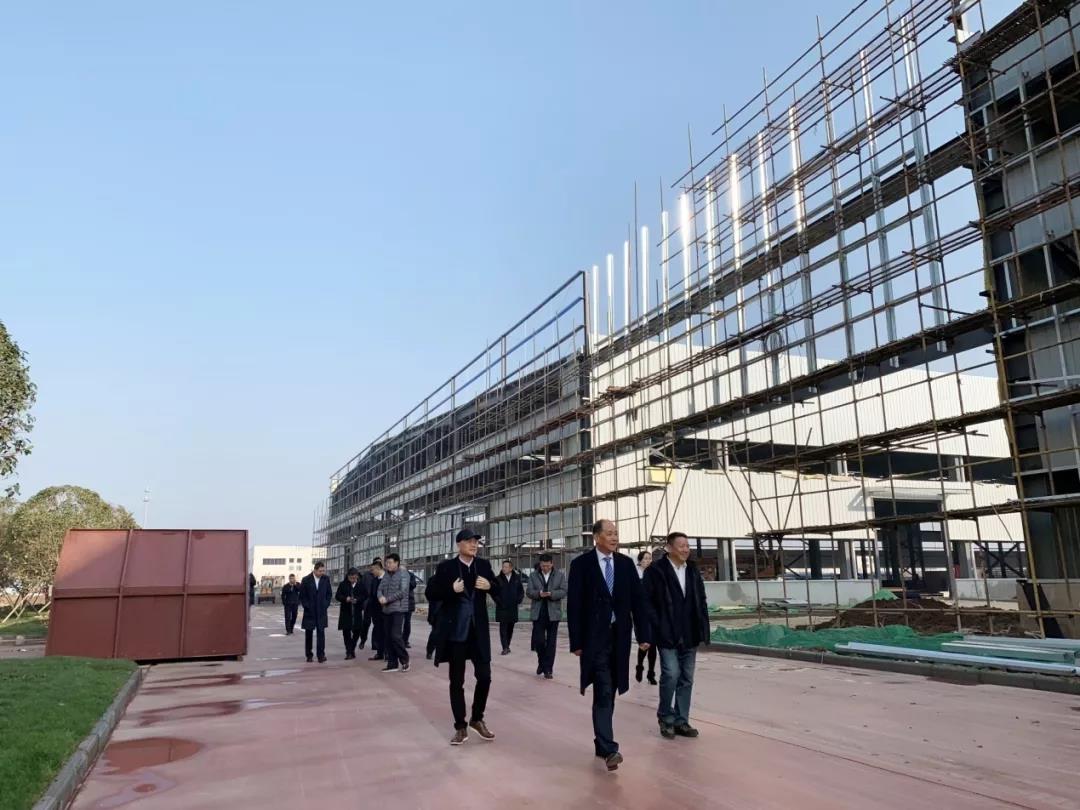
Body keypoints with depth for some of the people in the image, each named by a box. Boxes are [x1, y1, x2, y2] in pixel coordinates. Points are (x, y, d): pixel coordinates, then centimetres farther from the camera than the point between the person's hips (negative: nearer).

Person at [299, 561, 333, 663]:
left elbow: (329, 594, 9)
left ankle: (321, 655, -7)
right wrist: (307, 607, -7)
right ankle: (309, 656, 18)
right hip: (309, 612, 0)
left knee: (321, 633, -7)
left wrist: (326, 605, -1)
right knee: (308, 634, 8)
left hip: (321, 612, 1)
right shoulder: (306, 580, -5)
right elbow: (302, 596, -1)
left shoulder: (326, 579, 1)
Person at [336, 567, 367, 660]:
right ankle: (349, 652, 3)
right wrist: (345, 599, -18)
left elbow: (365, 596, 0)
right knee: (346, 632, -3)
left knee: (356, 631, 6)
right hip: (346, 612, -1)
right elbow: (337, 596, 0)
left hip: (357, 612, 1)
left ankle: (352, 648, 27)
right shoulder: (343, 585, 2)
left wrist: (357, 599, -18)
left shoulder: (361, 585, 2)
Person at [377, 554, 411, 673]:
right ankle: (392, 664, 16)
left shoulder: (403, 574, -7)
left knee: (396, 636, -12)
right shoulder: (386, 575, 13)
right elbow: (380, 589, 8)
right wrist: (381, 597, -16)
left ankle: (404, 660, 5)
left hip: (398, 609, -7)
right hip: (386, 610, 7)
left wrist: (387, 599, -15)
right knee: (387, 637, 8)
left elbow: (402, 592, -16)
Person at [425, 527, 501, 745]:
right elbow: (430, 594, -4)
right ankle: (460, 727, 20)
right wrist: (451, 590, -19)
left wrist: (490, 586, -12)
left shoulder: (484, 565, 4)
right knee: (456, 680, 6)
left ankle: (477, 719, 26)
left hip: (478, 630, 3)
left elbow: (499, 591, 9)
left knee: (484, 676, 4)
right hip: (455, 631, -2)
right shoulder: (446, 567, -5)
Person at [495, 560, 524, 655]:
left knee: (510, 627, 11)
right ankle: (505, 648, -7)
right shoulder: (498, 579, -3)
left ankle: (507, 646, 24)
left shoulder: (516, 578, 3)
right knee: (503, 627, -7)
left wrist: (519, 599, -4)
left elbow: (521, 590, 10)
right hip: (502, 607, -3)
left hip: (513, 607, 3)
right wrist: (498, 601, -10)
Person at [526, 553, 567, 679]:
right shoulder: (533, 576, 7)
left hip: (553, 613, 0)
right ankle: (541, 662, 24)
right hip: (538, 613, 1)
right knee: (538, 640, -2)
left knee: (551, 642, 2)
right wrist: (539, 593, -21)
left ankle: (548, 669, 9)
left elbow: (564, 591, -4)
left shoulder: (560, 575, 4)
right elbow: (529, 592, 0)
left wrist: (551, 594, -22)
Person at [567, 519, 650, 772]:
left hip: (619, 636, 4)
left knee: (609, 692, 12)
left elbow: (638, 600, 5)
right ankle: (609, 748, -8)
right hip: (595, 637, -4)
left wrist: (644, 634, -1)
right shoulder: (581, 564, -7)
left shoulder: (626, 563, 5)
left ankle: (601, 742, 25)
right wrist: (576, 641, -9)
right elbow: (574, 605, -7)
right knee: (603, 692, -9)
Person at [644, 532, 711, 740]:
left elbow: (701, 603, 13)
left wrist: (702, 630, 6)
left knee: (686, 680, 9)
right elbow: (647, 601, -9)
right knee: (671, 674, -11)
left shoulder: (693, 571, 10)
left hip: (689, 636, 6)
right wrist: (657, 628, -13)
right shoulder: (656, 571, -8)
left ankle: (681, 721, 20)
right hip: (667, 635, -6)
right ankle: (665, 717, 10)